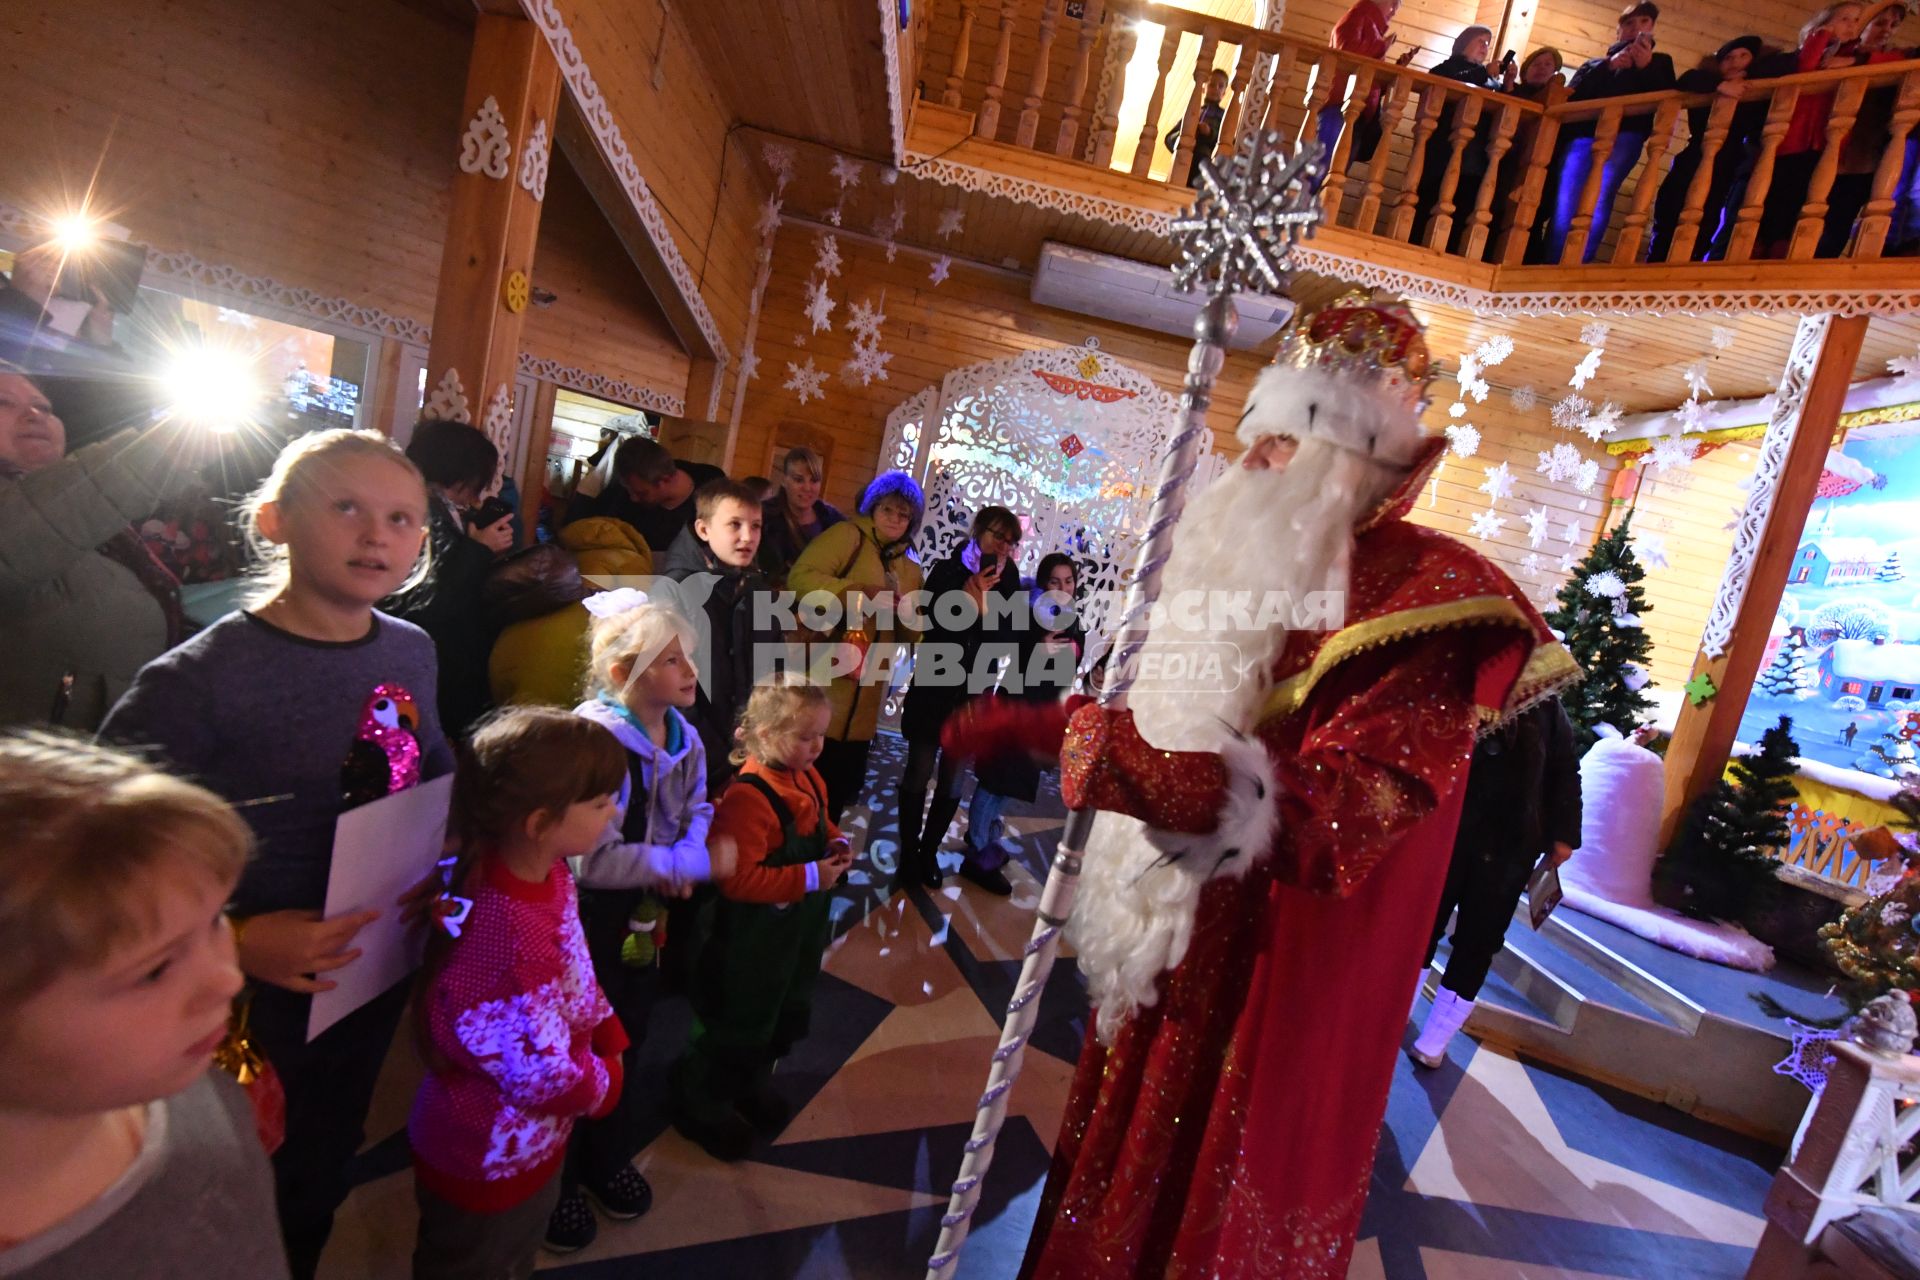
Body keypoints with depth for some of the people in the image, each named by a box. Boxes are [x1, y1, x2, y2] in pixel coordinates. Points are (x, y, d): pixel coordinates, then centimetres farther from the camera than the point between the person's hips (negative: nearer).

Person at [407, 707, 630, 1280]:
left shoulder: (546, 874, -13)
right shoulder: (512, 942, -42)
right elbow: (545, 1078, -32)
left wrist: (607, 1035, -4)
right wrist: (605, 1083, -13)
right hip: (486, 1164, -8)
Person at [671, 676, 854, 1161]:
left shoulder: (808, 779, -2)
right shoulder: (747, 797, -31)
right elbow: (738, 879, -33)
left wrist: (837, 844, -5)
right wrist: (809, 878, -31)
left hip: (802, 926, 9)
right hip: (755, 937, -9)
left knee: (789, 1015, 26)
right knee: (741, 1026, 11)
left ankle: (753, 1084, 52)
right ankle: (701, 1107, 37)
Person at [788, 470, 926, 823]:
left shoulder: (910, 570, 17)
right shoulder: (847, 535, -2)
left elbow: (909, 636, 15)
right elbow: (800, 577, -16)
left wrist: (906, 614, -8)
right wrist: (859, 592, -25)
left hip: (863, 698, 6)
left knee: (841, 784, 14)